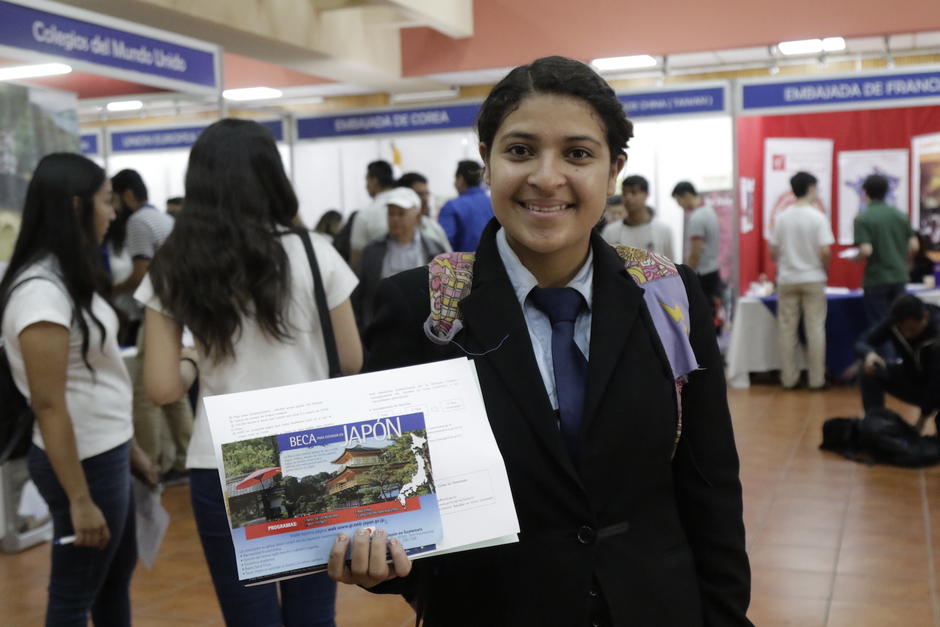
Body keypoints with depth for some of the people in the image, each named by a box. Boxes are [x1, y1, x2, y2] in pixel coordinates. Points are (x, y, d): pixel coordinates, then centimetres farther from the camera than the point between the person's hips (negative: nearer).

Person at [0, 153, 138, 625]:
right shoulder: (41, 290, -23)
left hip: (106, 451, 9)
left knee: (118, 573, 23)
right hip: (84, 460, -9)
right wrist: (79, 498, -21)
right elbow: (48, 405, -23)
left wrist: (128, 445, 16)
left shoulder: (67, 277, 6)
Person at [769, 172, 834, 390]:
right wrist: (825, 270, 4)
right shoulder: (818, 217, -9)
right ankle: (816, 379, 7)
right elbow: (825, 251, -14)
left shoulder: (782, 217, 0)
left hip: (787, 280, 3)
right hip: (813, 279, -2)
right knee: (815, 329, 4)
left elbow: (773, 252, 1)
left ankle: (789, 378, 11)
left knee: (788, 329, 7)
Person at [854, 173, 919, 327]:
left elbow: (866, 250, -19)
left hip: (876, 278, -5)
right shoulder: (900, 215, 5)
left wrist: (856, 258, 0)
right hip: (899, 276, 5)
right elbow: (913, 246, 4)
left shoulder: (862, 218, -11)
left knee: (879, 325, 2)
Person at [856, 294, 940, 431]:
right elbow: (862, 342, -13)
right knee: (870, 370, -23)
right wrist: (869, 354, -39)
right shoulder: (893, 322, -20)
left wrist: (922, 420, -30)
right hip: (910, 379, 4)